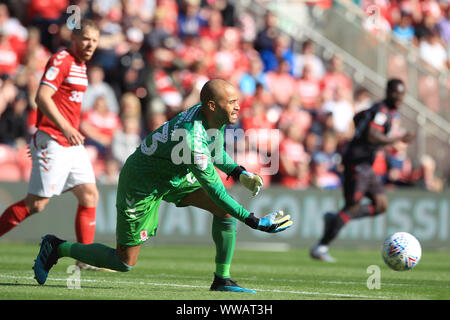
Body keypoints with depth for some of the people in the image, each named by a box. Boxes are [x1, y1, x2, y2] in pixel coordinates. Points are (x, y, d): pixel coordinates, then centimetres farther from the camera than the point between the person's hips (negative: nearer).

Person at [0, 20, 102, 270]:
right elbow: (42, 97, -23)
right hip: (52, 143, -9)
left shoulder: (81, 65, 17)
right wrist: (64, 127, -31)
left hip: (72, 144, 9)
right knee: (36, 203, -9)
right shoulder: (61, 60, -12)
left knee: (90, 195, 2)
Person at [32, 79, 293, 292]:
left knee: (226, 209, -8)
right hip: (143, 183, -9)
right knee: (124, 263, -2)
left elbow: (215, 152, 13)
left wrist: (239, 173, -2)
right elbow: (215, 191, -31)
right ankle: (57, 248, 16)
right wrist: (254, 221, -28)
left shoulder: (214, 117, -11)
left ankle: (222, 279, 4)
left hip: (177, 176, 9)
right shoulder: (192, 139, -38)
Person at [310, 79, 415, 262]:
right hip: (357, 163, -10)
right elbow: (372, 136, -29)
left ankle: (334, 219, 8)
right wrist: (398, 139, -30)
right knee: (353, 207, -11)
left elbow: (357, 118, 31)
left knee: (381, 205, 2)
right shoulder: (382, 111, -14)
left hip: (365, 164, 10)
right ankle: (320, 248, -6)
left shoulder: (387, 110, 17)